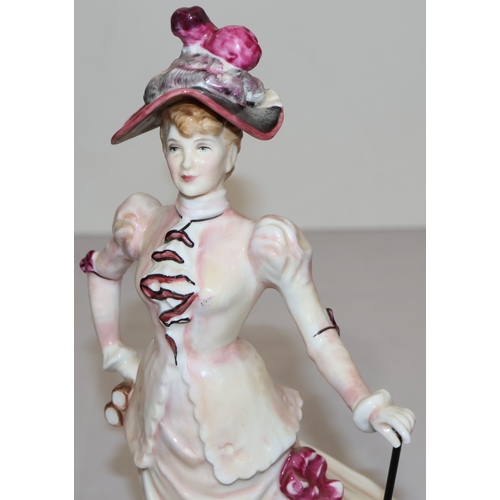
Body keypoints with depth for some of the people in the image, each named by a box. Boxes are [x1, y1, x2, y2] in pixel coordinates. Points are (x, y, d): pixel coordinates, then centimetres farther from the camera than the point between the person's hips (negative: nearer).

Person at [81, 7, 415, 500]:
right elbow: (101, 272, 16)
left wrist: (366, 406, -29)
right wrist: (113, 351, 14)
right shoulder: (144, 224, -5)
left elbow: (318, 334, -18)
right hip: (162, 412, 4)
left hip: (231, 413, -4)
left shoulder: (263, 243, -18)